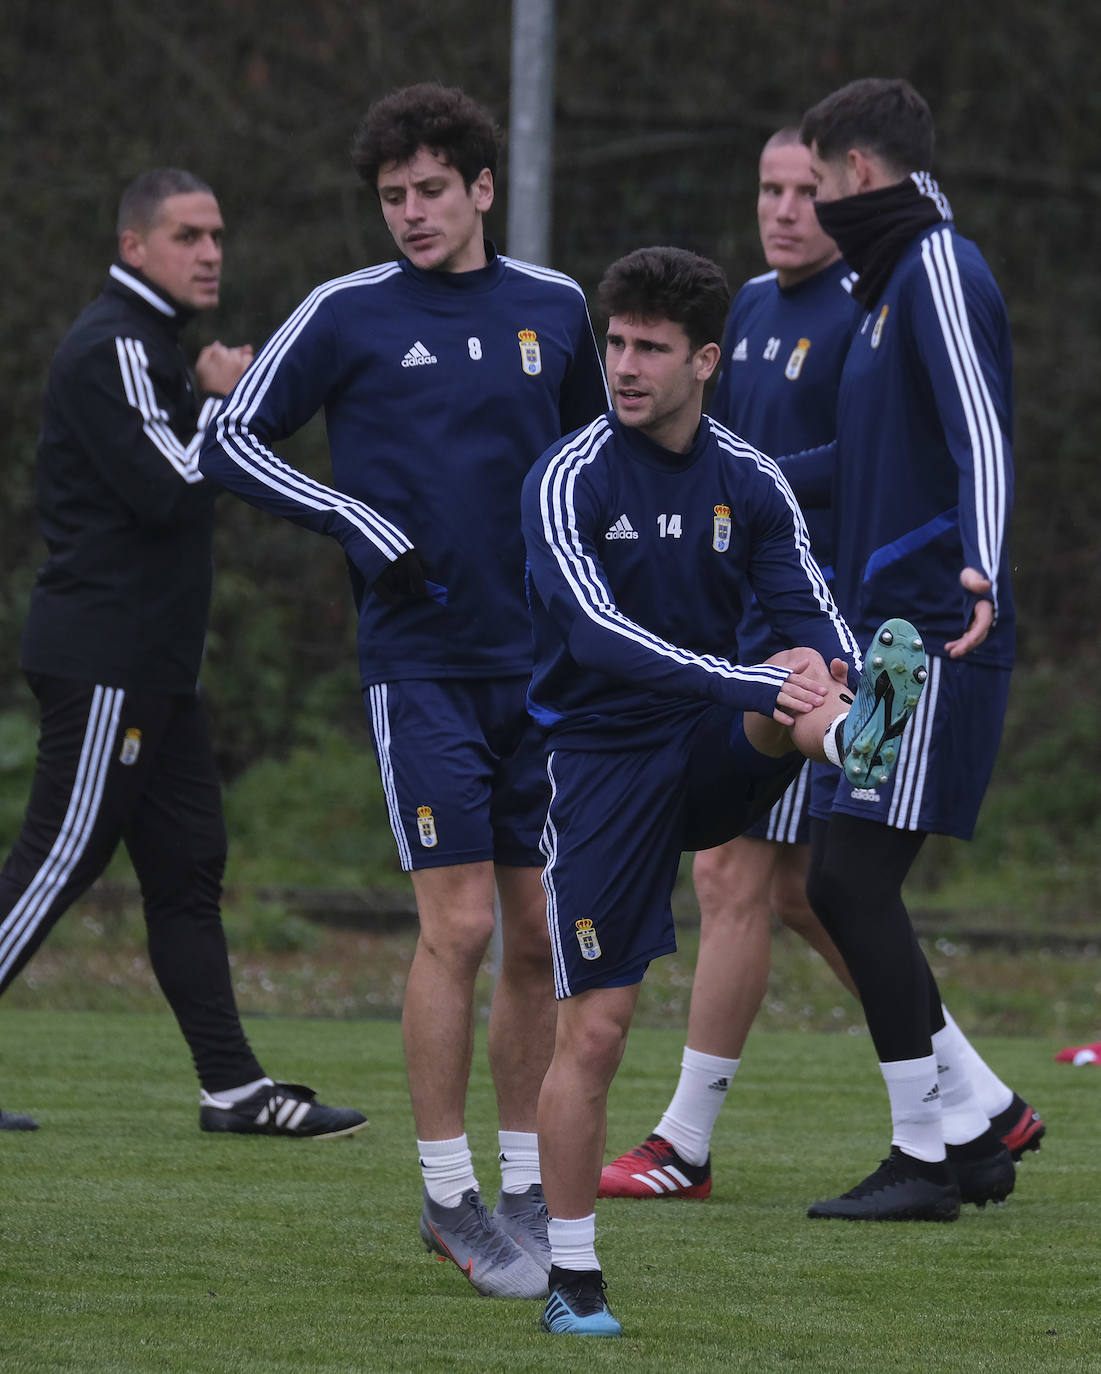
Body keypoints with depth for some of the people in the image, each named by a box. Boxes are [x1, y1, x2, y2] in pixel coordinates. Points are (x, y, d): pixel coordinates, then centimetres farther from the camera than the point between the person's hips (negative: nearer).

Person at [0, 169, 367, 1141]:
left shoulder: (153, 346, 20)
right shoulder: (114, 348, -13)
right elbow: (169, 487, -20)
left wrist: (219, 404, 7)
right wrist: (222, 401, -8)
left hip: (151, 661, 10)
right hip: (104, 659, -10)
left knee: (188, 867, 8)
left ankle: (236, 1087, 8)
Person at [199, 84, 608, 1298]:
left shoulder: (553, 309, 8)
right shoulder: (348, 315, -2)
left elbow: (599, 448, 24)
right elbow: (231, 443, 0)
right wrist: (369, 531, -9)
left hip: (543, 661, 4)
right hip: (420, 661, -4)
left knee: (540, 933, 4)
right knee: (458, 924, -10)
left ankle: (524, 1190, 15)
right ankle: (448, 1198, -1)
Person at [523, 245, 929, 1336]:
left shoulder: (749, 481, 3)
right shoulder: (570, 479, -11)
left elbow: (810, 617, -3)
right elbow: (598, 633, -26)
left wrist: (828, 675, -29)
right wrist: (753, 681, -37)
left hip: (710, 752, 4)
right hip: (603, 757, -4)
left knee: (803, 687, -27)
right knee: (595, 1026, -5)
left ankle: (854, 734, -62)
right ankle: (571, 1279, 4)